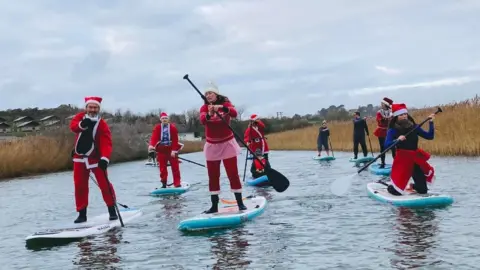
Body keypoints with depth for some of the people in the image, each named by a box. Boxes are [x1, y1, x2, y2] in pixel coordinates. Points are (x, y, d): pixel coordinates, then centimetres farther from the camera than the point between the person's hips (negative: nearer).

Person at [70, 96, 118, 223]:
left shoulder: (102, 125, -14)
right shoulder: (80, 117, -3)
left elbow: (106, 143, -23)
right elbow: (73, 126, -23)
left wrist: (105, 158, -39)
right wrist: (81, 125, -47)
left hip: (95, 158, -3)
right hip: (79, 157, 3)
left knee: (104, 183, -8)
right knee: (79, 185, 6)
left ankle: (112, 210, 7)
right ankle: (82, 213, 15)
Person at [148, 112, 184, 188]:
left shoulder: (173, 127, -4)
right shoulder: (157, 128, -1)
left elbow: (175, 140, -8)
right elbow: (154, 137, -14)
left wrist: (174, 150, -15)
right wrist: (151, 145, -33)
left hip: (171, 149, -1)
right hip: (161, 150, 1)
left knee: (175, 167, 1)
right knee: (162, 167, 5)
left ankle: (177, 183, 7)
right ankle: (164, 183, 14)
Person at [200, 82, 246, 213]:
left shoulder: (226, 103, -7)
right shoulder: (204, 107, -3)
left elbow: (234, 113, -28)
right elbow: (202, 120, -24)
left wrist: (222, 108, -46)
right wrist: (209, 115, -45)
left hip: (227, 144, -2)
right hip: (212, 146, 2)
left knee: (233, 174, -3)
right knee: (213, 176, 4)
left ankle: (240, 203, 5)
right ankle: (214, 206, 9)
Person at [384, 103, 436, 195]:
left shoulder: (414, 127, 3)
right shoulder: (393, 130, -8)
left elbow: (429, 136, 3)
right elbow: (386, 145, -19)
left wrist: (431, 123, -7)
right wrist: (397, 140, -34)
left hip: (416, 159, 4)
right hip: (402, 159, -4)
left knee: (423, 190, 7)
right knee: (397, 191, -7)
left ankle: (413, 186, 42)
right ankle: (390, 188, 29)